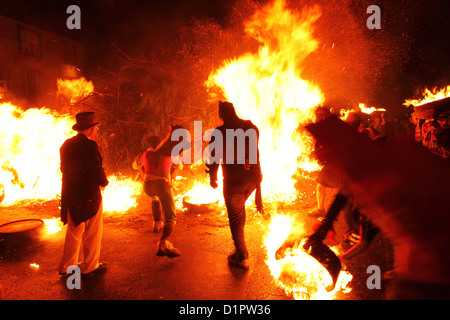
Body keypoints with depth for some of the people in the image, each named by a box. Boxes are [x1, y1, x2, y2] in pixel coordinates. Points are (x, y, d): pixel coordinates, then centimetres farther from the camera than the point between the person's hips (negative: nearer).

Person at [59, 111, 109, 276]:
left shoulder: (66, 145, 6)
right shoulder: (89, 145, -18)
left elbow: (64, 169, 12)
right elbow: (97, 170, -19)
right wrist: (104, 182, 1)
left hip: (70, 195, 7)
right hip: (88, 195, -7)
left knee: (74, 232, 19)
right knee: (92, 233, 10)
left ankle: (67, 266, 28)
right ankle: (89, 265, 22)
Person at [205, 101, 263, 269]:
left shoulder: (220, 132, -10)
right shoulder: (251, 128, 4)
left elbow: (214, 157, -6)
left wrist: (212, 178, 9)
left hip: (233, 180, -5)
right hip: (252, 178, 6)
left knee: (235, 217, 6)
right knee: (240, 208, 28)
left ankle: (242, 257, 13)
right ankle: (239, 246, 38)